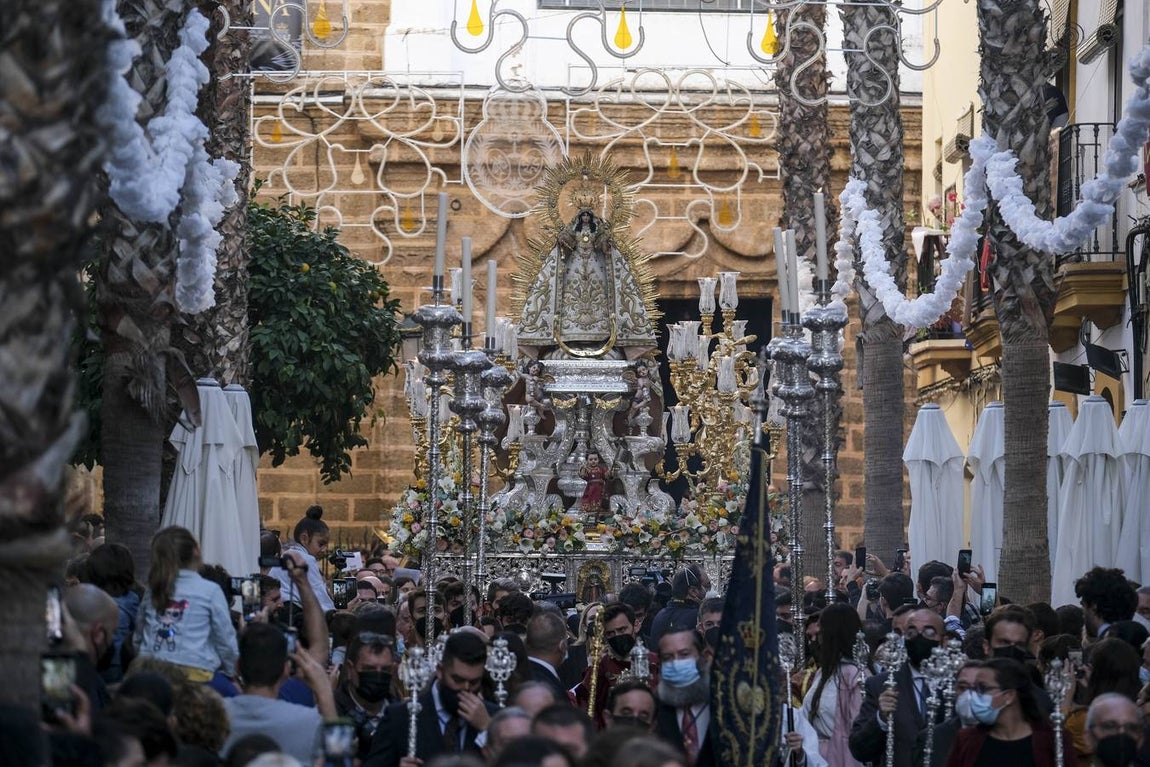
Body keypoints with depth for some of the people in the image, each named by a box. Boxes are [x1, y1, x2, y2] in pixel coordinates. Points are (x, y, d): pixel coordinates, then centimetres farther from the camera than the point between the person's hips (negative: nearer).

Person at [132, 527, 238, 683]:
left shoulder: (153, 590, 10)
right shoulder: (210, 591, -1)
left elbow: (138, 638, 17)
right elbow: (225, 640, 3)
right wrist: (233, 673, 17)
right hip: (193, 673, -4)